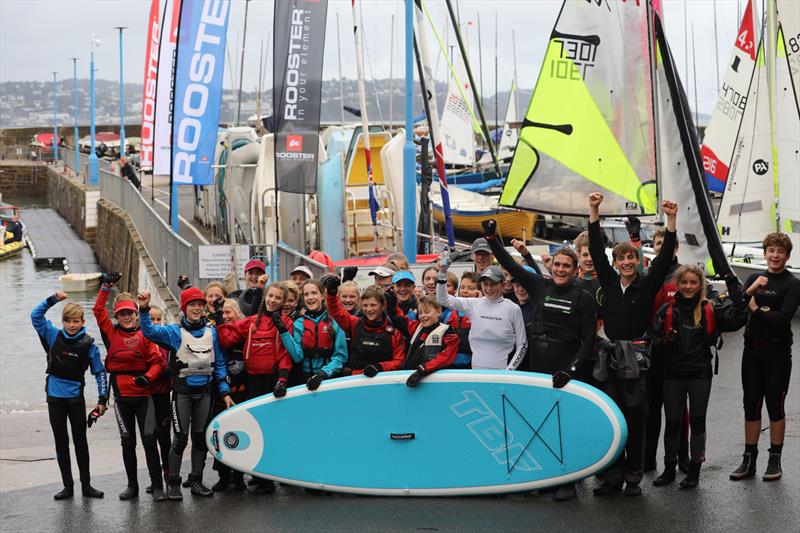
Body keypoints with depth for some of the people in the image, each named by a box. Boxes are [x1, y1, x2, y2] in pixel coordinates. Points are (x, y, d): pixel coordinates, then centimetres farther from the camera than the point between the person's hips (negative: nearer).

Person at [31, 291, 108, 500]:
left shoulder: (88, 345, -7)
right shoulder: (53, 336, -2)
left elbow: (100, 373, -2)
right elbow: (36, 316, -3)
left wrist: (102, 400, -8)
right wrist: (52, 300, -14)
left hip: (76, 398, -2)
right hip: (55, 398, 2)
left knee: (80, 441, 6)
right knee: (61, 442, 7)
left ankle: (86, 485, 12)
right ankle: (67, 486, 13)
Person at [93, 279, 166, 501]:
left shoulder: (144, 335, -1)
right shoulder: (111, 333, 5)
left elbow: (157, 361, -4)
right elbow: (98, 310, 4)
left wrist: (148, 376, -20)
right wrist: (106, 286, 1)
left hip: (143, 394, -2)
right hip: (121, 395, 2)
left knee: (149, 439, -6)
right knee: (127, 441, 9)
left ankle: (157, 486, -2)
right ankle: (132, 485, 18)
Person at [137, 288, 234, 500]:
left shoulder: (211, 332, 6)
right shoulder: (175, 331, -5)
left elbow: (219, 363, 10)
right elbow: (150, 331, -22)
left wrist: (225, 391, 5)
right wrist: (144, 309, -38)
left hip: (204, 391, 4)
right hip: (182, 391, -4)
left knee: (201, 437, 10)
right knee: (180, 438, -4)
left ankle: (197, 481, 21)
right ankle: (173, 484, 6)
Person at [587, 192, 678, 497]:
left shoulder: (647, 285, 3)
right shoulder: (608, 283, 8)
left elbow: (665, 257, -6)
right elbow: (596, 250, 5)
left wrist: (671, 221, -16)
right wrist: (594, 211, -2)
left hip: (636, 359, -2)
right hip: (609, 357, 2)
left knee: (635, 419, 1)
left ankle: (633, 477, 7)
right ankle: (613, 476, 10)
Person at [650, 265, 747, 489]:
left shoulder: (710, 310, 0)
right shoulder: (667, 311, 2)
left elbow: (737, 319, -11)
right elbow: (655, 338, 3)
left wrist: (736, 293, -19)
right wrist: (664, 342, -18)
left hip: (700, 374, -1)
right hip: (673, 373, 1)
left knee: (697, 421, 6)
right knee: (672, 422, 7)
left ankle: (694, 470, 14)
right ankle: (669, 469, 19)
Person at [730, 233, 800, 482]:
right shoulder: (754, 278, 9)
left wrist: (756, 309, -9)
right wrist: (750, 291, -17)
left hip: (777, 352, -4)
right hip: (753, 350, 4)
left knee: (775, 406, 2)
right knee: (751, 405, 7)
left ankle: (775, 460, 12)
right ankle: (749, 460, 14)